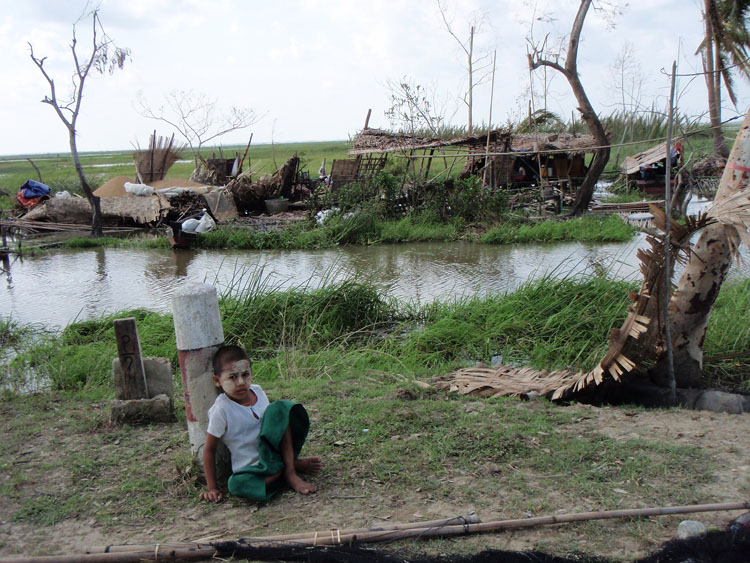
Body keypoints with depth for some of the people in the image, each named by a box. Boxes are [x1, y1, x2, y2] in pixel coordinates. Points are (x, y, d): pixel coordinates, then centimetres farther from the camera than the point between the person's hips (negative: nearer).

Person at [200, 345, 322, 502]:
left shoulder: (258, 392, 3)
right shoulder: (222, 410, -14)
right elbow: (209, 449, -8)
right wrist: (211, 488, -10)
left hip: (275, 453, 4)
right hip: (254, 468, -4)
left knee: (280, 408, -16)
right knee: (237, 485, -39)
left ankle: (290, 471, -17)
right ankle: (293, 465, -16)